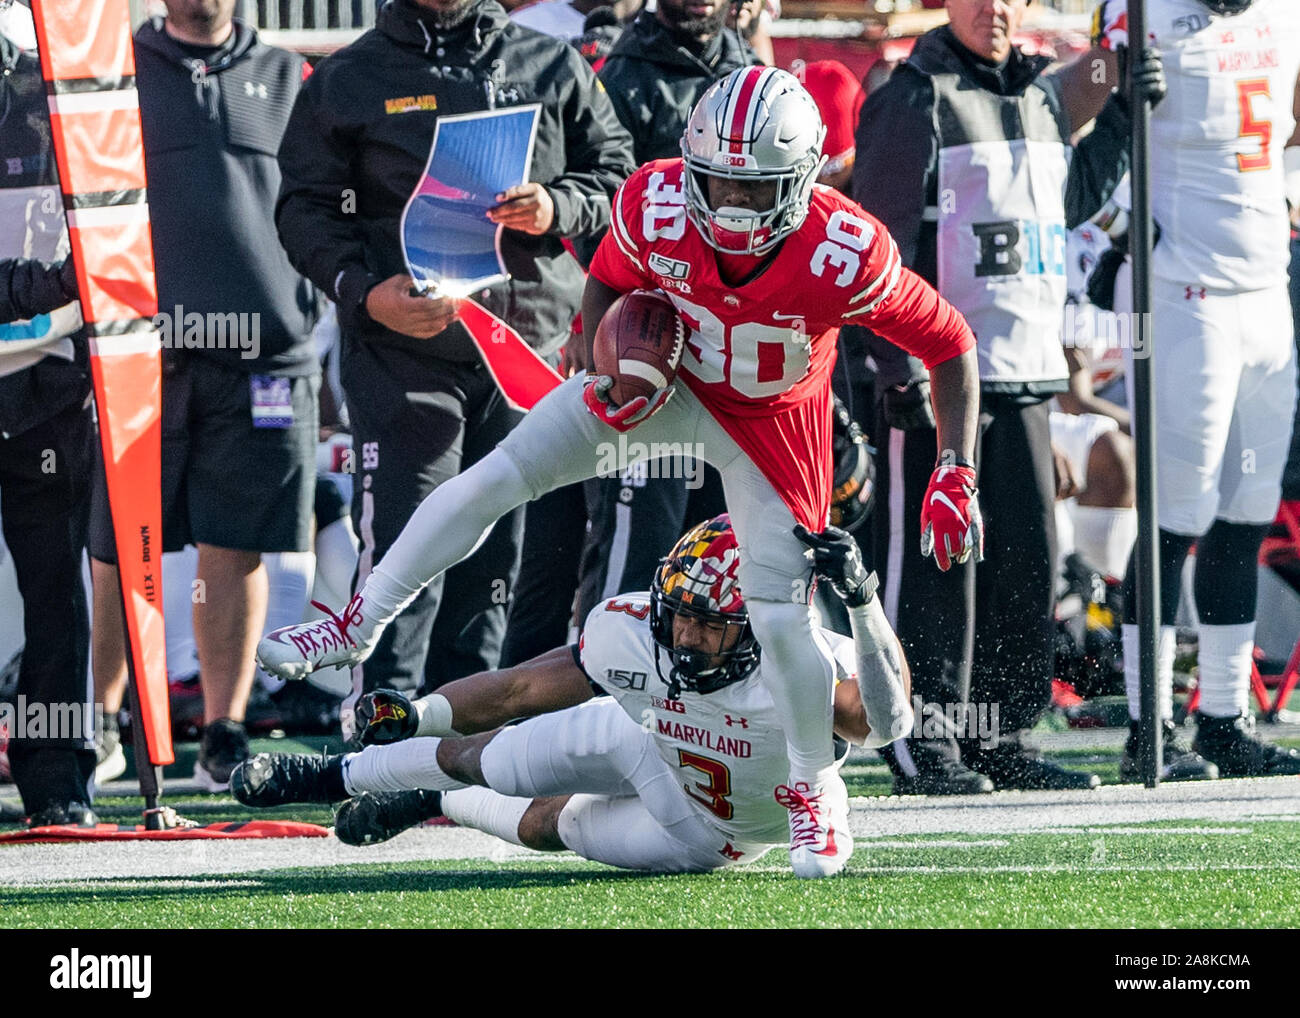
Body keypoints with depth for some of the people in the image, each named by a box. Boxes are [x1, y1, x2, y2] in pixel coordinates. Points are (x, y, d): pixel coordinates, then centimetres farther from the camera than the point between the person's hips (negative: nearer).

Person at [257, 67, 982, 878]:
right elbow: (610, 285, -4)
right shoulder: (656, 205, -28)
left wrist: (957, 479, -26)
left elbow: (950, 342, -23)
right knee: (495, 478, -6)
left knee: (781, 620, -8)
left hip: (770, 424, -3)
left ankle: (818, 793, 19)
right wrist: (609, 373, -21)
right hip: (668, 379, 3)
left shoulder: (842, 256, -36)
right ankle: (357, 628, 8)